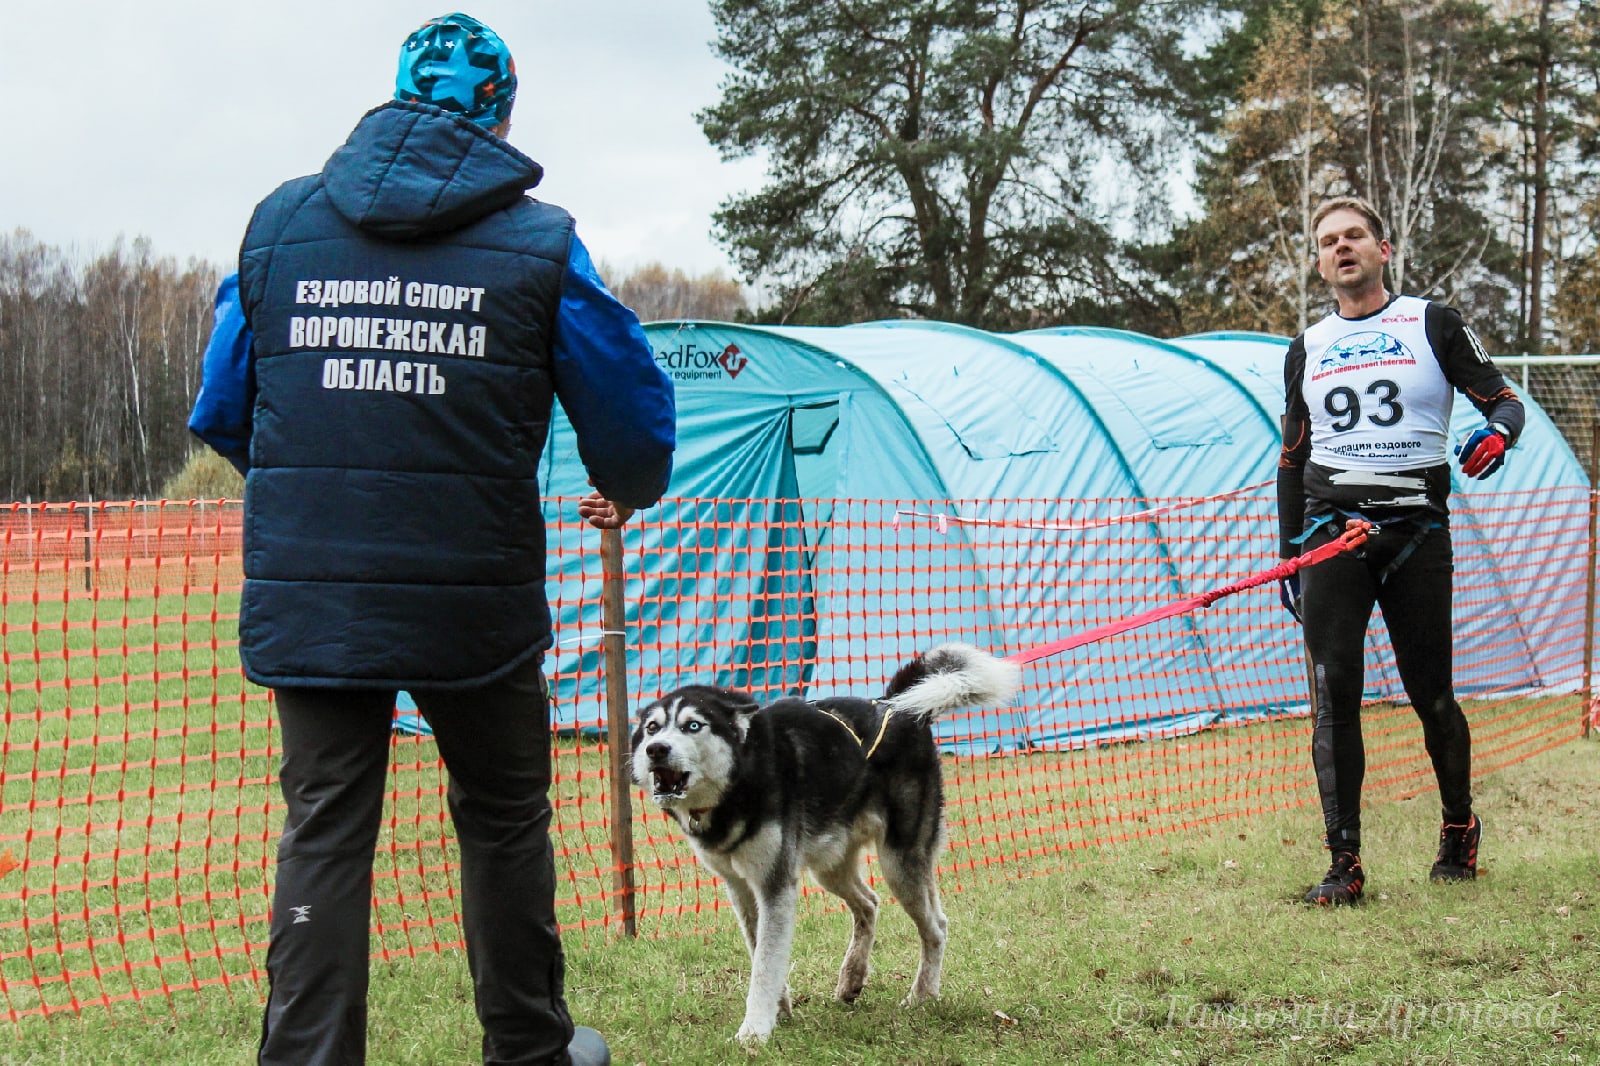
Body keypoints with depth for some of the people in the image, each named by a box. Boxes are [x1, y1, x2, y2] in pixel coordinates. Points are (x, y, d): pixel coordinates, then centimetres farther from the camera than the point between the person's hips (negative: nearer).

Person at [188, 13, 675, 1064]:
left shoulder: (280, 220, 4)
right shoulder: (539, 240, -3)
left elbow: (222, 410, 11)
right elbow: (632, 408, 1)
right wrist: (626, 494, 24)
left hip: (305, 594, 2)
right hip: (476, 598, -1)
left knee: (325, 830, 9)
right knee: (504, 820, 16)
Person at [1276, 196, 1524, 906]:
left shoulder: (1431, 325, 6)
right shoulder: (1307, 349, 16)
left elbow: (1503, 400, 5)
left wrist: (1497, 432, -19)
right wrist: (1288, 551, 16)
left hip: (1416, 530, -2)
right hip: (1329, 529, 2)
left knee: (1431, 694, 1)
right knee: (1335, 695, -7)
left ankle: (1460, 829, 26)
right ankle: (1344, 864, -6)